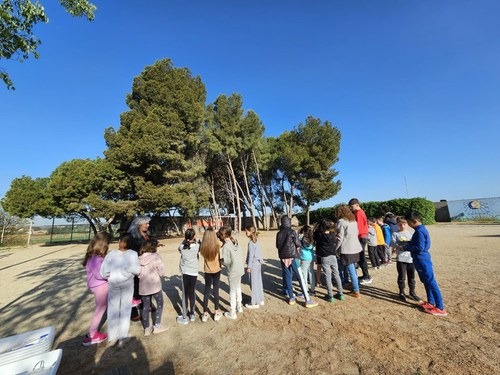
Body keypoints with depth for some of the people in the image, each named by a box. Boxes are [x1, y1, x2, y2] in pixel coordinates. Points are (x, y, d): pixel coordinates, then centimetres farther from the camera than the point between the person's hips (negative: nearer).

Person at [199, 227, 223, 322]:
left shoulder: (203, 246, -19)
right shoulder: (218, 244, -22)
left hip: (207, 270, 1)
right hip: (216, 270, -1)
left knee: (207, 291, 15)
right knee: (216, 290, 12)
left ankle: (205, 314, 24)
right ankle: (217, 313, 25)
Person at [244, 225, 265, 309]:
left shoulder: (251, 243, -19)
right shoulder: (257, 241, 6)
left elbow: (251, 255, -18)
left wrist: (248, 266, -12)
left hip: (253, 264, -9)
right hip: (258, 263, 9)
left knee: (254, 284, 3)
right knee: (258, 282, 17)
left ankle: (255, 303, 14)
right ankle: (260, 300, 29)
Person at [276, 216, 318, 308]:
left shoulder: (279, 233, 2)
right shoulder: (292, 232, -10)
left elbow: (277, 246, 10)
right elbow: (298, 244, -6)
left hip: (283, 257, 5)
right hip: (292, 256, -4)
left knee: (287, 277, 13)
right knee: (300, 277, 0)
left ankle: (291, 298, 19)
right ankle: (308, 300, 2)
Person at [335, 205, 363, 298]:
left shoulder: (341, 221, -12)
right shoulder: (353, 220, 12)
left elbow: (340, 238, -15)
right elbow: (356, 234, 16)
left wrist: (335, 249, -5)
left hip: (347, 249, -8)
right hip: (356, 248, 8)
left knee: (351, 270, 5)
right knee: (352, 269, 16)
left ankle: (356, 291, 16)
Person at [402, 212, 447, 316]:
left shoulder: (419, 231, -22)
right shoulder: (421, 229, 10)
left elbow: (419, 248, -24)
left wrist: (405, 247, -17)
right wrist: (408, 243, 8)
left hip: (422, 261, -10)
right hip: (421, 260, 10)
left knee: (431, 283, -2)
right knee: (426, 282, 19)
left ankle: (440, 308, 7)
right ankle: (431, 302, 32)